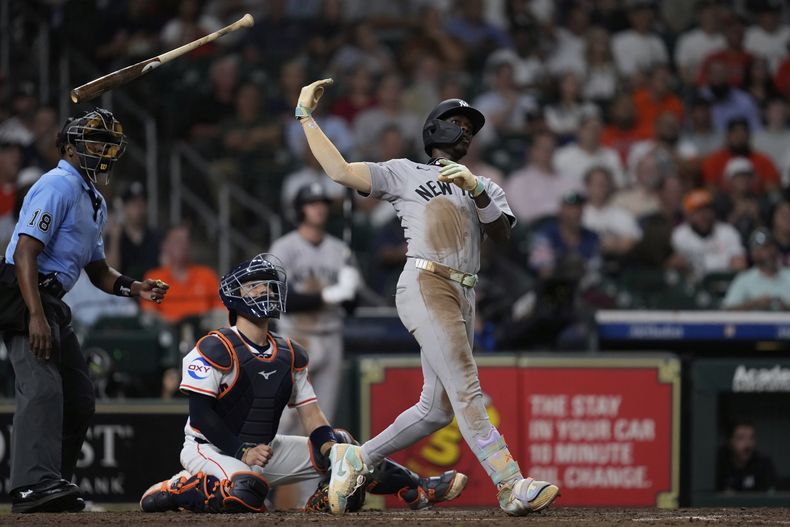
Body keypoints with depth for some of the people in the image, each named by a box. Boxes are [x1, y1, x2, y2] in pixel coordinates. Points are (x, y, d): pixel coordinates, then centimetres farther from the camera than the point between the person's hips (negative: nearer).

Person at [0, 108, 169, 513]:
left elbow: (98, 272, 26)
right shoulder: (59, 186, -10)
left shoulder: (95, 202, 21)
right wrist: (35, 315, -30)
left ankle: (52, 486, 16)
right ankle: (34, 485, -36)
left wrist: (137, 288, 6)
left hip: (52, 303, 11)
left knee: (78, 399, 11)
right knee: (43, 387, -25)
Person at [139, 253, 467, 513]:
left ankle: (416, 489, 4)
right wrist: (242, 452, -22)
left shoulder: (290, 355, 9)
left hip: (265, 449, 7)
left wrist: (333, 452, -11)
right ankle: (176, 490, -16)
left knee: (343, 448, -2)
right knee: (247, 493, -38)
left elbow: (311, 415, 7)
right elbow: (201, 412, -16)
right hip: (211, 449, -7)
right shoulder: (215, 349, -13)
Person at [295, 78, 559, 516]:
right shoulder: (404, 173, 12)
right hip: (425, 286, -6)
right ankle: (511, 486, -28)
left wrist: (475, 189, -12)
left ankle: (355, 459, 19)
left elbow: (502, 233, 4)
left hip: (464, 298, 6)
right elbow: (340, 170, 2)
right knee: (465, 390, -17)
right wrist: (305, 116, 2)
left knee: (438, 408, 4)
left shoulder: (486, 187, 24)